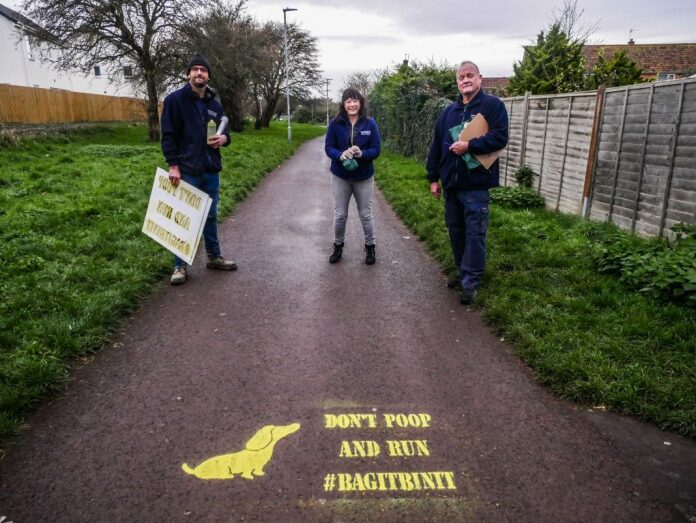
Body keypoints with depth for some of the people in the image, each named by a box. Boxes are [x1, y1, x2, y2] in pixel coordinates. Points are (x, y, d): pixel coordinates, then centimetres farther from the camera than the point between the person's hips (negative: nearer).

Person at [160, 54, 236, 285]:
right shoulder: (175, 100, -5)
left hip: (211, 170, 6)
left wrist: (224, 138, -3)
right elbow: (168, 135, -8)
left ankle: (214, 257, 27)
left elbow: (225, 129, 22)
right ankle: (180, 265, 10)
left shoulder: (214, 104, 12)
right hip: (186, 171, -5)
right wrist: (173, 165, -17)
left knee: (211, 216, 15)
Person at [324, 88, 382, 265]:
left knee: (366, 214, 11)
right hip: (340, 177, 0)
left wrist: (362, 153, -28)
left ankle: (370, 247, 27)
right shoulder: (335, 123, -7)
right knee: (340, 215, 9)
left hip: (364, 177, 0)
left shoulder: (370, 123, -7)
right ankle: (338, 246, 29)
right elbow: (328, 147, -5)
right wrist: (340, 155, -27)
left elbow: (376, 149, -7)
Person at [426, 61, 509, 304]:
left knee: (474, 233, -5)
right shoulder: (448, 111, 13)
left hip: (476, 183, -6)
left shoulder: (493, 105, -2)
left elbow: (500, 137, -13)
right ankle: (463, 273, 27)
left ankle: (471, 282, 2)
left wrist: (469, 146, -21)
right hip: (451, 183, 6)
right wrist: (433, 177, 11)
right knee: (455, 230, 12)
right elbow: (436, 145, 14)